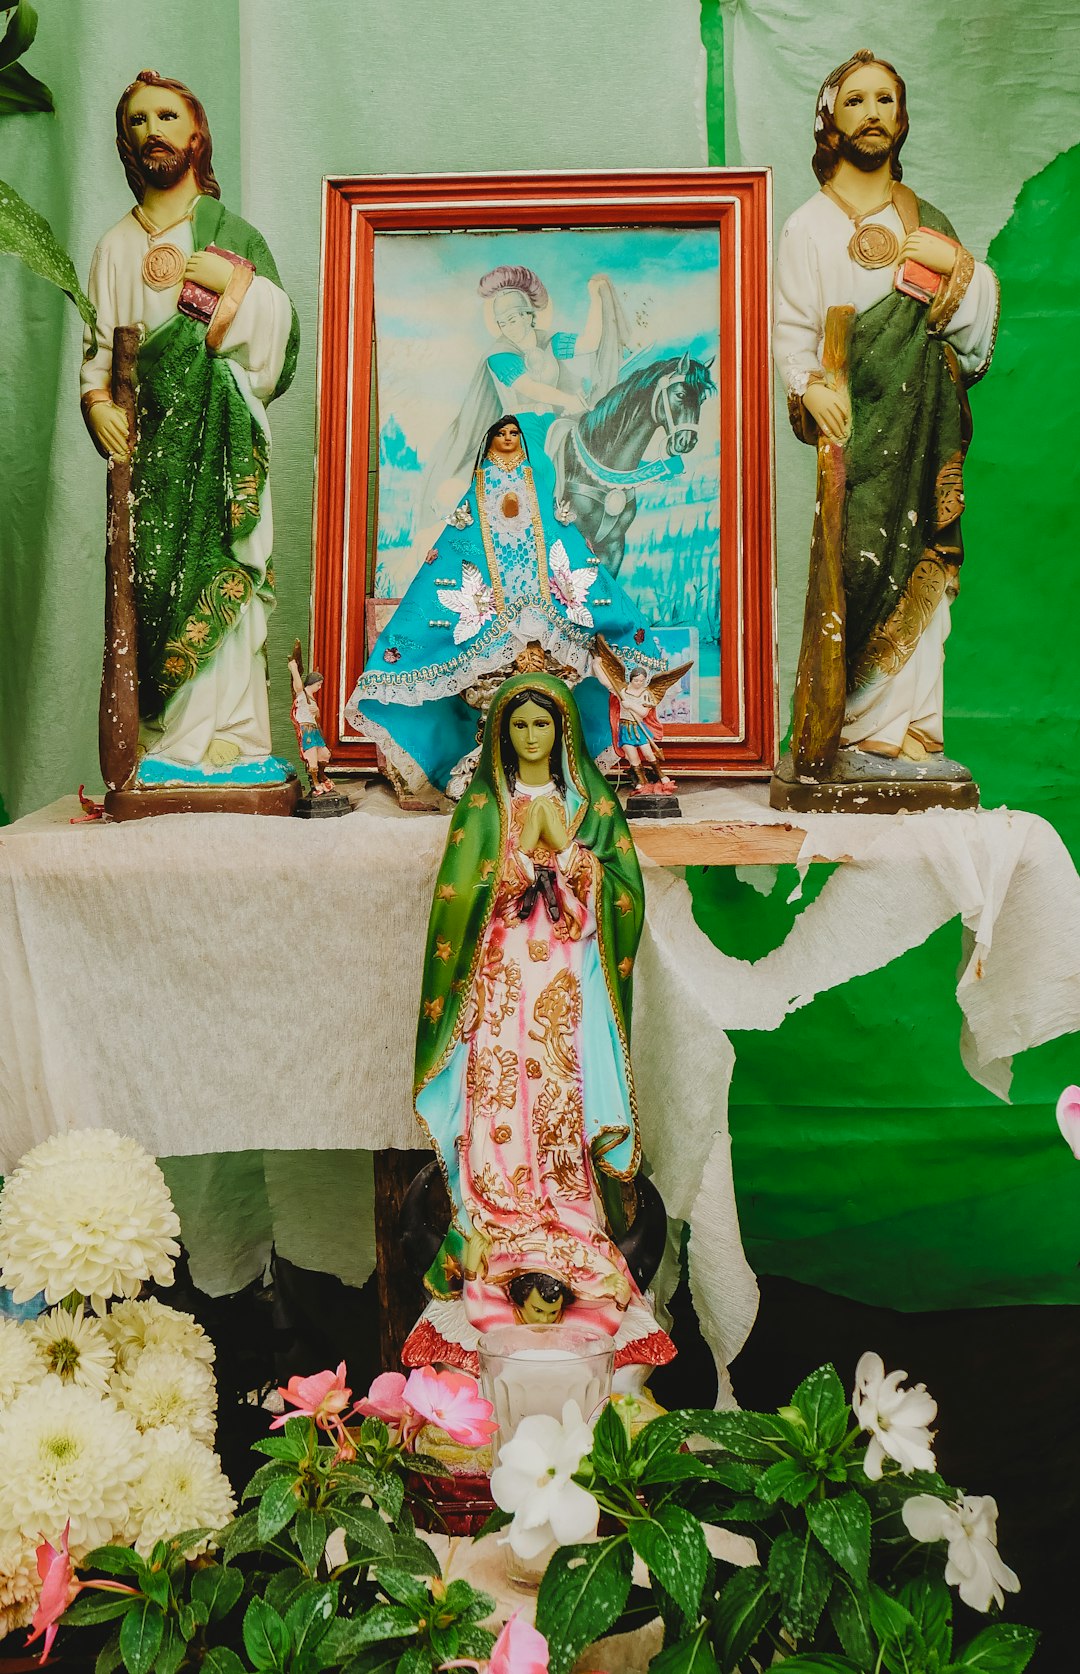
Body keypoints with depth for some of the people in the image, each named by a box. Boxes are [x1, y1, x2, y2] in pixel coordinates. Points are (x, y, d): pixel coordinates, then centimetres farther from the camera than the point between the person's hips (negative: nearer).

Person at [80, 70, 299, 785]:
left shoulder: (229, 230, 11)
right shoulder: (115, 247, 20)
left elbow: (278, 328, 0)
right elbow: (99, 350, 15)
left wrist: (224, 277, -13)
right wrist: (97, 402, -4)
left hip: (217, 434, -3)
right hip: (145, 439, 3)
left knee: (216, 572, -12)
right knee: (151, 578, -5)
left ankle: (227, 740, -11)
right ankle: (165, 747, -4)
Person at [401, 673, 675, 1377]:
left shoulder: (590, 798, 9)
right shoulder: (483, 802, 7)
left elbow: (620, 883, -1)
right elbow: (468, 888, -4)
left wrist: (556, 826, -9)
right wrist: (529, 825, -10)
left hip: (570, 978, 1)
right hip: (502, 975, 0)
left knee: (566, 1103, -3)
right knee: (501, 1103, -6)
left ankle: (571, 1255, 5)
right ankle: (499, 1259, 0)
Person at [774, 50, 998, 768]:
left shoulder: (928, 222, 16)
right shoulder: (810, 226, 6)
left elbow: (974, 328, 11)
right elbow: (791, 329, -3)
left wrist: (961, 267, -7)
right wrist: (812, 386, -21)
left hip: (923, 428, 4)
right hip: (856, 426, -3)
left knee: (918, 564, 0)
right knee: (861, 564, -10)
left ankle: (909, 718, 6)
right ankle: (869, 718, -1)